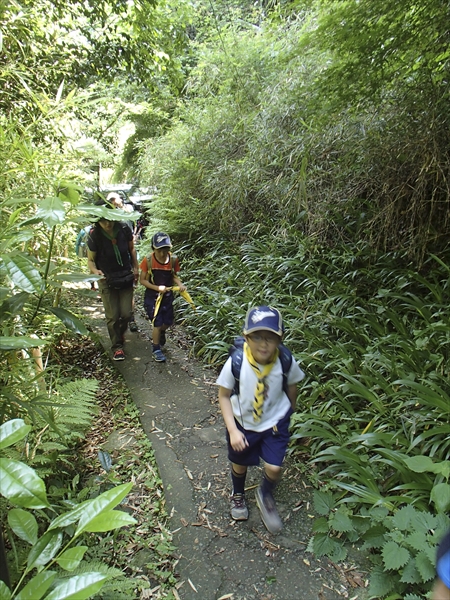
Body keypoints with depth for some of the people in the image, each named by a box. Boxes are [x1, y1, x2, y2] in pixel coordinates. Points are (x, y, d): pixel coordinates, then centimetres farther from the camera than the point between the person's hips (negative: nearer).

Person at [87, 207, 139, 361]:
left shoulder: (124, 229, -12)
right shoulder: (94, 235, -16)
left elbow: (131, 249, 5)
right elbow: (90, 260, -7)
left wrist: (136, 269, 6)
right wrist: (95, 271, -27)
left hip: (126, 277, 2)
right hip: (107, 279, -1)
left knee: (126, 313, 2)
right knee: (112, 316, 0)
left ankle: (120, 334, 35)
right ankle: (117, 346, 18)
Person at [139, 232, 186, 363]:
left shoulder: (173, 260, -10)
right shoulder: (148, 260, -17)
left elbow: (174, 276, 4)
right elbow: (142, 280, -11)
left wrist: (180, 284, -16)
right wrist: (157, 288, -23)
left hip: (168, 296, 3)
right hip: (152, 296, -3)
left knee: (168, 322, 13)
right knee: (157, 323, -3)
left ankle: (160, 333, 49)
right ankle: (156, 349, 18)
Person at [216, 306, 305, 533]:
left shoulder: (286, 361, -24)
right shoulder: (236, 362, -29)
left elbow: (291, 388, -3)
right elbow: (224, 395, -15)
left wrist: (288, 414, 11)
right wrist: (232, 430, -19)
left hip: (275, 422, 0)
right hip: (242, 422, 0)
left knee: (274, 468, -7)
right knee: (240, 463, 19)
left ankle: (265, 496, 31)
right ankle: (238, 495, 55)